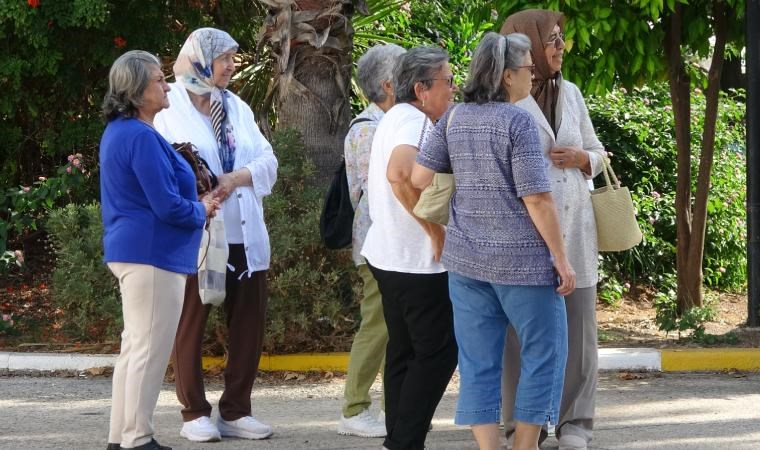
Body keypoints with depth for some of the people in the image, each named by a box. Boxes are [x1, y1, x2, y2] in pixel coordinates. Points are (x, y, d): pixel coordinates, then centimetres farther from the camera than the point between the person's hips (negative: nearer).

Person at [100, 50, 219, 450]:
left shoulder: (118, 131, 13)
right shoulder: (142, 137, -19)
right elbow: (167, 205, -21)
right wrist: (201, 211, -2)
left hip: (129, 249, 11)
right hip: (153, 253, -11)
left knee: (135, 346, 15)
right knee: (150, 350, -6)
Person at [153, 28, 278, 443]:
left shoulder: (237, 108, 15)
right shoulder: (170, 109, -3)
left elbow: (267, 163, 7)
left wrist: (234, 179, -11)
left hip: (245, 235, 6)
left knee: (248, 324, 5)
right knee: (190, 326, 1)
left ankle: (235, 411, 13)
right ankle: (194, 413, 9)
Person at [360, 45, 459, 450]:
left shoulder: (394, 118, 15)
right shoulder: (413, 120, -18)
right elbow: (399, 173, -35)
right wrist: (435, 229, -26)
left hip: (388, 256, 10)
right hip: (418, 260, -10)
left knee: (404, 352, 14)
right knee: (438, 352, -6)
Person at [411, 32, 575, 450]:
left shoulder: (454, 118, 5)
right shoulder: (518, 121, -13)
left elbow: (419, 177, 3)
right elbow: (537, 199, -15)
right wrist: (562, 259, -10)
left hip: (466, 258, 6)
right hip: (521, 258, -6)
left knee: (478, 360, 7)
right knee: (544, 351, 10)